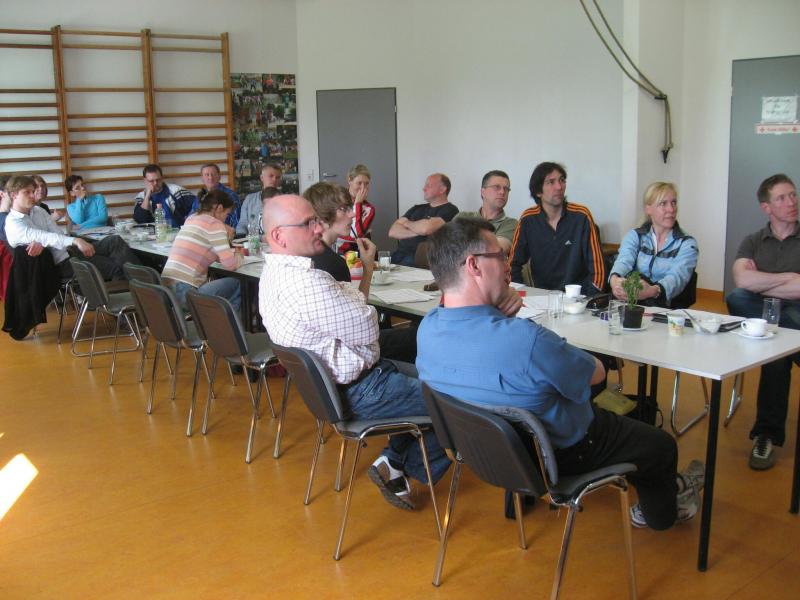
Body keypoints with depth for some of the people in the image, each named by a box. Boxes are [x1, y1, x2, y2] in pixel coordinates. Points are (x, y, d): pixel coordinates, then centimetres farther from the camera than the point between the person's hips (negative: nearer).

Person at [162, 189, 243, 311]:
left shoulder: (191, 218, 17)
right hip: (184, 293, -9)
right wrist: (239, 255, 9)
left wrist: (225, 237, 17)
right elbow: (230, 264, -11)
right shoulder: (214, 224, -7)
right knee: (236, 284, 4)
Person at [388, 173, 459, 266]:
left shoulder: (450, 210, 3)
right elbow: (392, 231, 13)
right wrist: (417, 231, -3)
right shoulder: (417, 208, 23)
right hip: (399, 254, 6)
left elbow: (426, 228, -16)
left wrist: (408, 223, 6)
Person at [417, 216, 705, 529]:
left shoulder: (427, 328, -17)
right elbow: (596, 372, -18)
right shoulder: (525, 339, -40)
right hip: (557, 454, -7)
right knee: (662, 445, 18)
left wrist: (495, 314, -11)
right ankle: (662, 511, 49)